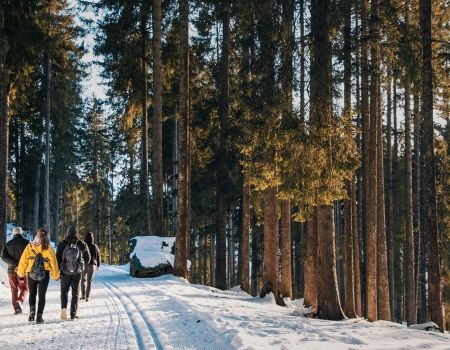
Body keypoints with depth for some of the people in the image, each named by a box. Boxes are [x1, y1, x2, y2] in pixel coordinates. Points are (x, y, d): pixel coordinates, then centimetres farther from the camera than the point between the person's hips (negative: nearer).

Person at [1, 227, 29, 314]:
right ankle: (19, 301, -18)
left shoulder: (7, 244, 5)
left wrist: (14, 263, -12)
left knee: (14, 290, 12)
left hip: (12, 270, 2)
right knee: (24, 288, 9)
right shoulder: (26, 243, -5)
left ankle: (16, 307, 1)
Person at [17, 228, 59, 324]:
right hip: (45, 274, -1)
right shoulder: (49, 249, -6)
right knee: (42, 295, 7)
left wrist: (21, 273, 9)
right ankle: (39, 317, 2)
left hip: (31, 274, 1)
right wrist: (56, 275, 10)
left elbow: (23, 260, -1)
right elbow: (53, 263, -2)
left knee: (32, 294, 17)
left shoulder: (30, 246, -4)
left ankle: (32, 312, -3)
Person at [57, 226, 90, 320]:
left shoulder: (62, 244, -9)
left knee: (64, 290, 18)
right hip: (77, 273, 0)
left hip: (65, 272, 0)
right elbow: (88, 258, 3)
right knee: (75, 293, 10)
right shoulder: (82, 245, -7)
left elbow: (57, 258, -6)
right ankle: (73, 314, 7)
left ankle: (63, 308, -5)